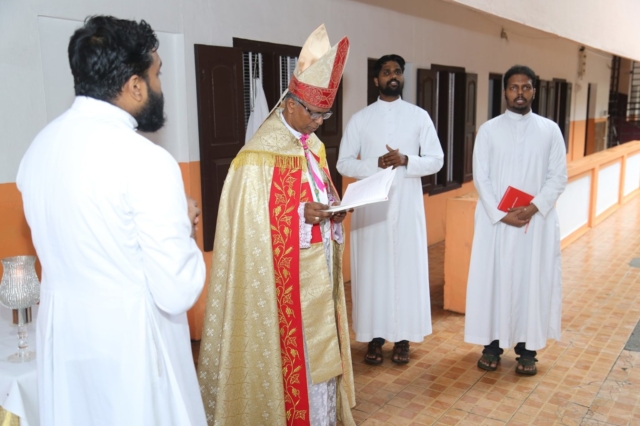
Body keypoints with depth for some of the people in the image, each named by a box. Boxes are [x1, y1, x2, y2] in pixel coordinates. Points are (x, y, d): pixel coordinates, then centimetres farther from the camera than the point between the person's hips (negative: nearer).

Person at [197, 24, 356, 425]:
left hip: (319, 266, 8)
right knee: (289, 349, 4)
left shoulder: (313, 146, 10)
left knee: (319, 343, 17)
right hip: (282, 274, -8)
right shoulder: (260, 152, -16)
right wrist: (301, 213, -26)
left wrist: (335, 210, -3)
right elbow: (251, 220, -18)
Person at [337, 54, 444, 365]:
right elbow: (344, 163, 0)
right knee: (372, 268, 4)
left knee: (408, 267, 4)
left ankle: (403, 337, 17)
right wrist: (375, 164, -17)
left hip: (407, 204, 1)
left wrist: (405, 160, -16)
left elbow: (436, 160, 2)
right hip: (371, 205, 0)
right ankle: (375, 336, 17)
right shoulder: (361, 118, 3)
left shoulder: (420, 116, 5)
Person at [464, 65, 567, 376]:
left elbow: (558, 176, 1)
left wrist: (534, 207, -14)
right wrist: (501, 213, -14)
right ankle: (492, 344, 16)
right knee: (493, 279, 4)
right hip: (495, 219, -1)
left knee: (533, 281, 5)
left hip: (537, 220, 1)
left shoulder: (550, 130, 5)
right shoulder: (489, 129, 2)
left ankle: (527, 348, 18)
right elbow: (480, 177, -3)